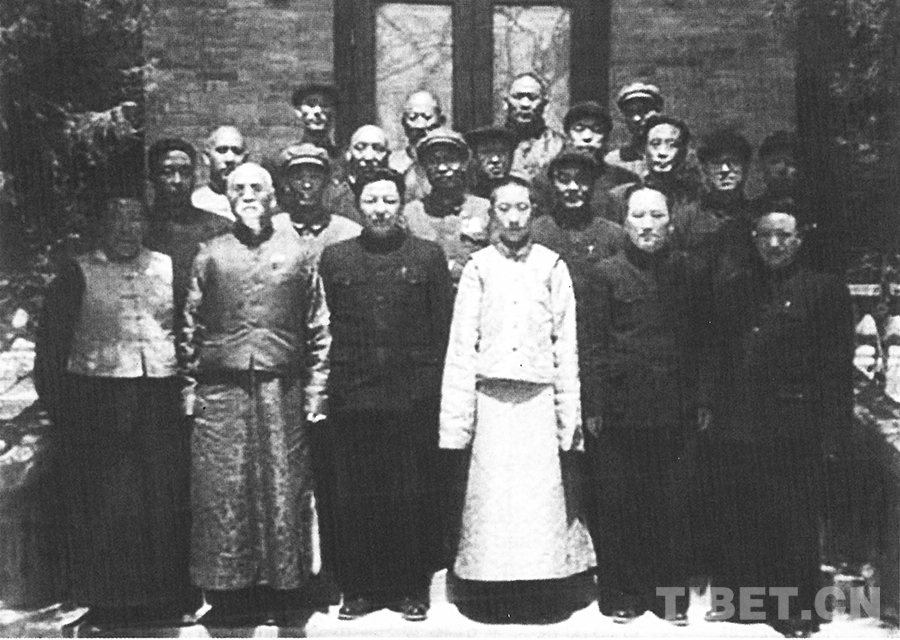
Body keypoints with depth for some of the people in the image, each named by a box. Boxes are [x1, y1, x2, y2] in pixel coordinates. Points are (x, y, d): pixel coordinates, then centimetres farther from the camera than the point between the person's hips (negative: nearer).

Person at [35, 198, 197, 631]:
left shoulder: (169, 269, 11)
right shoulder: (78, 274, 4)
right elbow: (51, 345, 3)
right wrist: (59, 406, -3)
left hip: (164, 400, 2)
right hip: (98, 398, -2)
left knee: (167, 499, 4)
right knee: (105, 504, 1)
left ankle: (171, 595, 16)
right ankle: (106, 601, 13)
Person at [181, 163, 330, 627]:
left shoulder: (298, 253, 9)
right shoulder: (210, 255, 11)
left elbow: (318, 329, 7)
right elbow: (190, 327, 10)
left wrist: (316, 389, 1)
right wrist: (188, 384, 3)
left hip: (282, 392, 0)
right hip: (220, 392, 1)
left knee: (283, 492, 3)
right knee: (222, 496, 1)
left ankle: (283, 593, 14)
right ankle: (226, 593, 12)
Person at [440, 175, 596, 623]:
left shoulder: (553, 266, 6)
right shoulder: (478, 267, 5)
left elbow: (566, 345, 5)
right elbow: (461, 347, 3)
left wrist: (569, 415, 0)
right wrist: (457, 418, -3)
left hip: (539, 400, 0)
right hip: (491, 400, 0)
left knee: (541, 497, 2)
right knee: (490, 498, 2)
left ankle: (542, 595, 14)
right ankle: (491, 598, 13)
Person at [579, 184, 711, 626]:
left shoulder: (691, 274, 8)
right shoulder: (607, 274, 1)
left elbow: (702, 341, 10)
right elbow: (590, 343, -1)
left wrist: (702, 401, 6)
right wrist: (592, 405, -5)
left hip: (674, 410, 2)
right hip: (619, 409, -1)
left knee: (672, 506, 6)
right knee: (617, 506, 4)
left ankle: (671, 595, 21)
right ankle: (620, 594, 19)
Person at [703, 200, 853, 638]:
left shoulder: (825, 290, 0)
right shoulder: (732, 289, 12)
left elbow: (837, 368, -4)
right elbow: (716, 357, 13)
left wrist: (833, 432, -9)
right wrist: (711, 412, 5)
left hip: (792, 433, -4)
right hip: (734, 428, 4)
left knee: (793, 524, 4)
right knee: (735, 520, 11)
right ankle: (737, 597, 27)